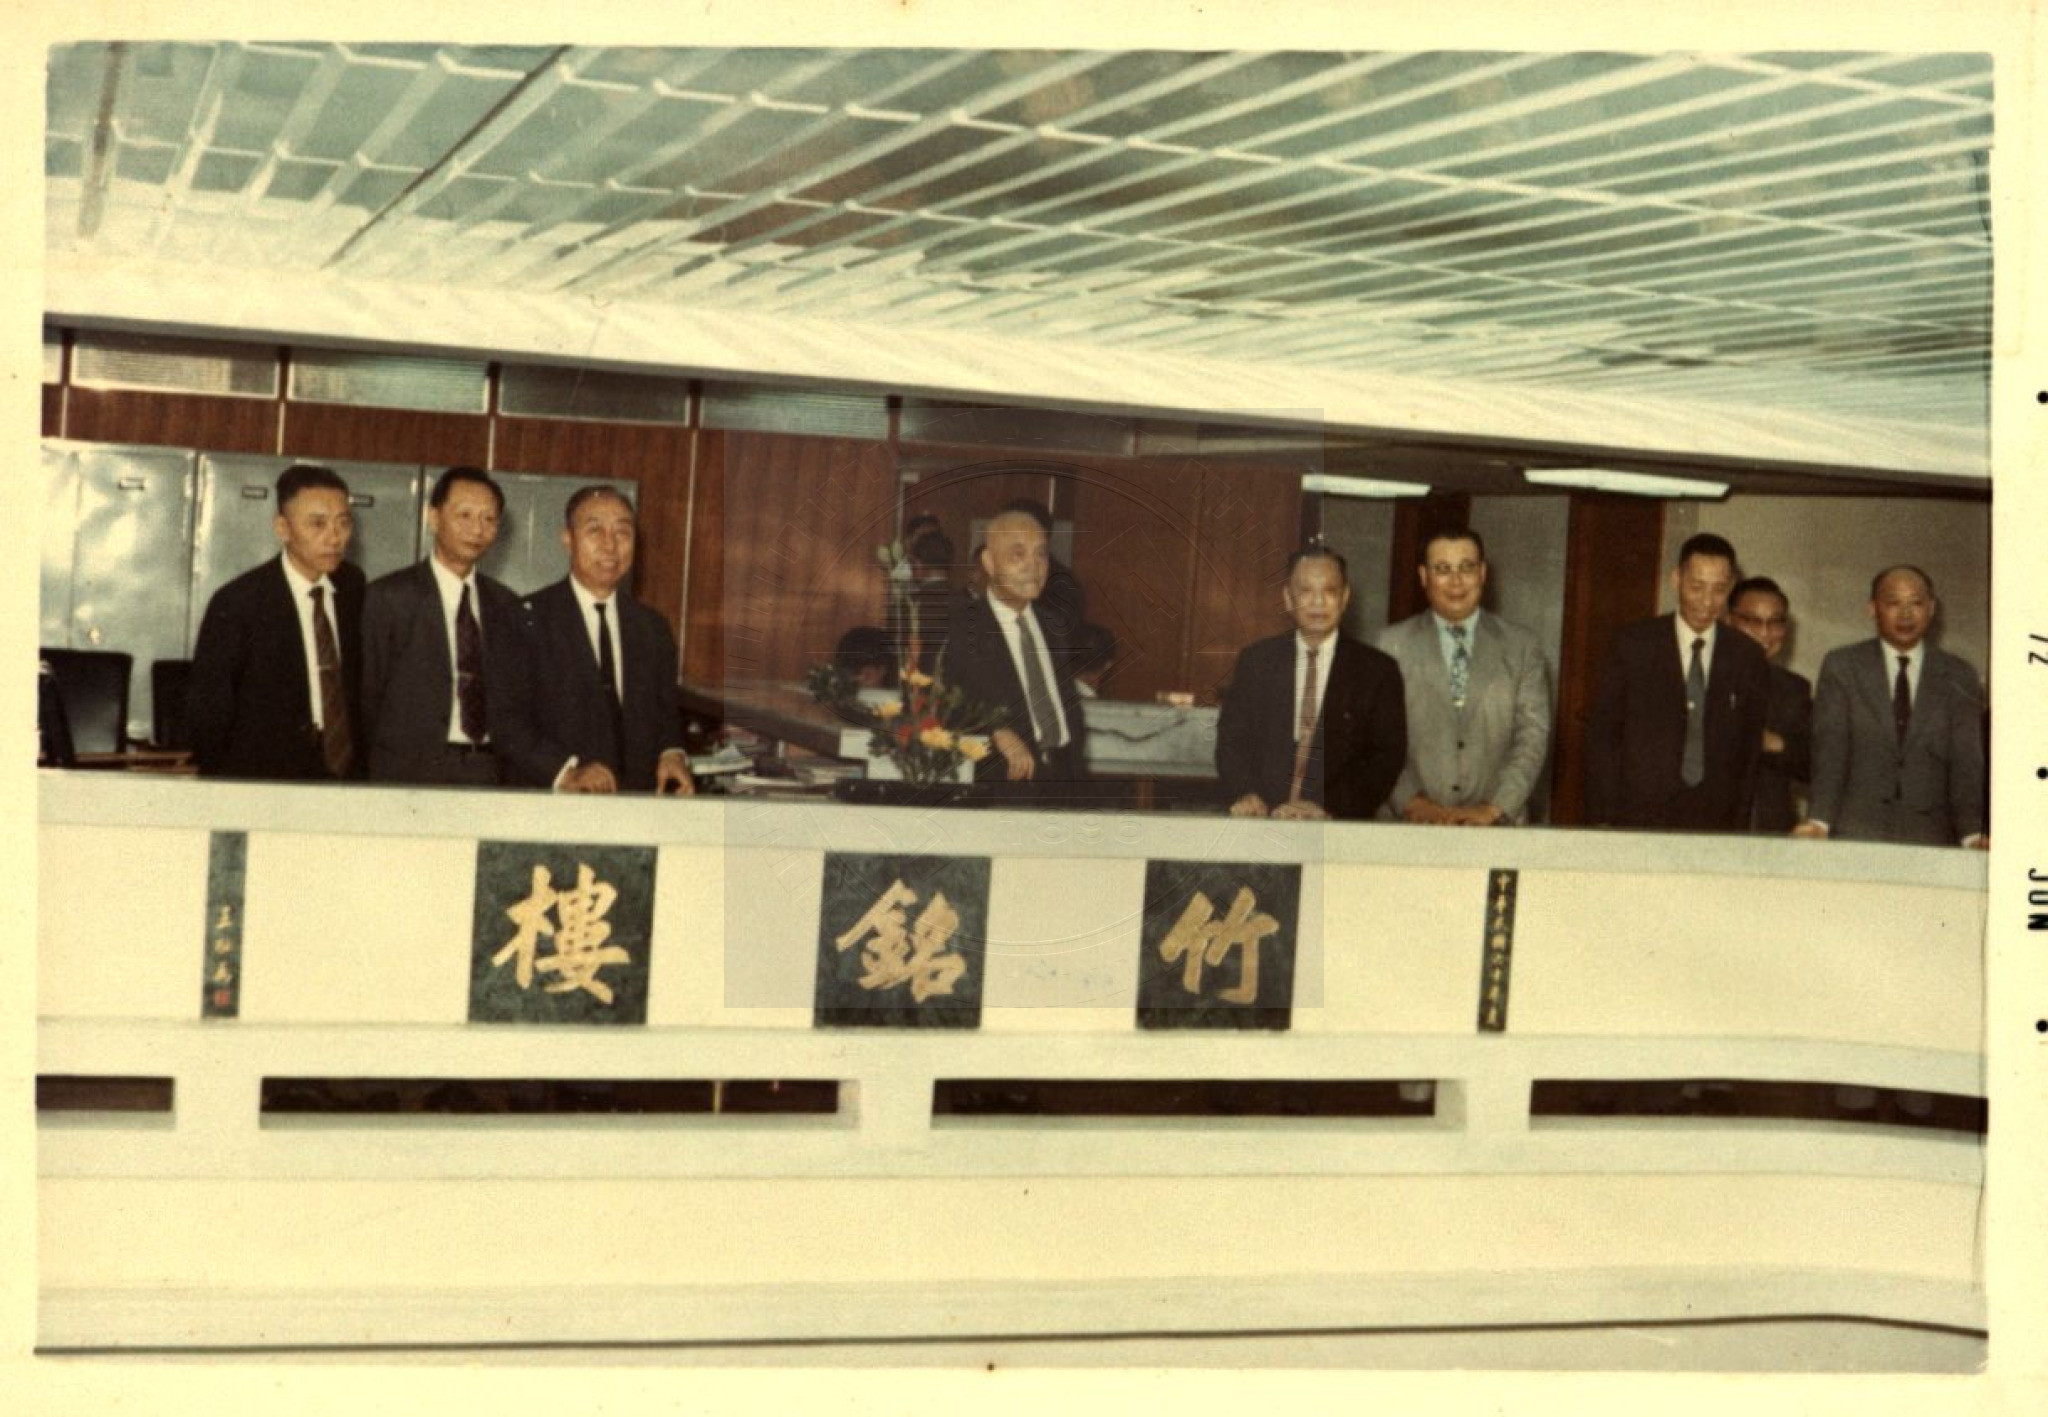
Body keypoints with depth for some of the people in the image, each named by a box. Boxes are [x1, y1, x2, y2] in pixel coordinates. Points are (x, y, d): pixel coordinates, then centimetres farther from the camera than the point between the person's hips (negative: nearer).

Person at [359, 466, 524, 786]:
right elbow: (367, 694, 2)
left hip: (491, 773, 3)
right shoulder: (389, 597, 1)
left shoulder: (506, 605, 14)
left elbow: (514, 698, 15)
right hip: (409, 774, -3)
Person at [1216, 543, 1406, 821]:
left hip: (1338, 825, -2)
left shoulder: (1378, 670, 5)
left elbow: (1387, 755, -1)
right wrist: (1244, 795, -9)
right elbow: (1232, 738, 11)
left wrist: (1328, 809, -14)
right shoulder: (1255, 661, 12)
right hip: (1261, 821, 2)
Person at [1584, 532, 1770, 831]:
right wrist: (1602, 821, -3)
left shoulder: (1748, 658, 9)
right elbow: (1601, 736, 3)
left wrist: (1740, 827, 3)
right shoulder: (1632, 645, 4)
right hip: (1638, 823, -1)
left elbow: (1752, 750, 12)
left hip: (1715, 828, 1)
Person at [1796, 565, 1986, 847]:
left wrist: (1973, 833, -13)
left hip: (1929, 836, 1)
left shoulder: (1959, 677, 11)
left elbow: (1966, 762, 3)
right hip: (1855, 834, -1)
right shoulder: (1841, 666, 8)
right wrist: (1818, 821, -17)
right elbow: (1829, 750, -2)